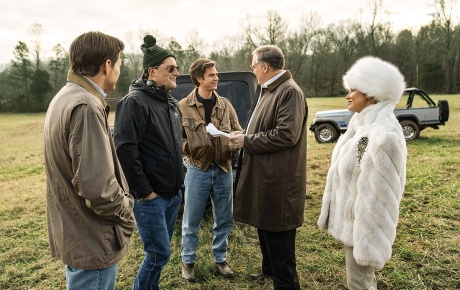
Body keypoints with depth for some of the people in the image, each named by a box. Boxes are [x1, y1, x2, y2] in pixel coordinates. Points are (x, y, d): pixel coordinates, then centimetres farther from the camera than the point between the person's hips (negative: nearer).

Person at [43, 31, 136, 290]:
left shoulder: (66, 97, 8)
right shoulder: (87, 107, -25)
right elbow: (96, 185, -31)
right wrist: (125, 213, -14)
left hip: (73, 232, 10)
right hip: (92, 240, -10)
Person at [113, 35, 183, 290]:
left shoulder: (171, 102, 12)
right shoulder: (135, 101, -15)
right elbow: (124, 149, -22)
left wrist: (178, 181, 14)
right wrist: (143, 191, -18)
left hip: (173, 193, 8)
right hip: (150, 196, -8)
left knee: (160, 251, 18)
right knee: (159, 253, -1)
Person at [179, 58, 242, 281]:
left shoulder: (225, 104, 6)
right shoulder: (184, 106, -4)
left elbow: (238, 132, 9)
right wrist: (188, 149, -17)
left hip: (224, 169, 4)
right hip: (198, 170, -3)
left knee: (224, 219, 13)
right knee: (191, 220, 9)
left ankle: (220, 259, 32)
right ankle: (188, 261, 29)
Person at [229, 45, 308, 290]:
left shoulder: (290, 92, -17)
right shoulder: (267, 90, 13)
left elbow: (286, 134, -25)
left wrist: (247, 141, -18)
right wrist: (245, 136, 4)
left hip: (278, 180, -10)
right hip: (263, 174, 10)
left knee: (278, 237, 2)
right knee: (264, 227, 24)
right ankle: (270, 270, 44)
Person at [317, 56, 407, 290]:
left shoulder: (383, 136, -26)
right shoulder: (363, 124, 5)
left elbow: (379, 195, -25)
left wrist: (369, 244, -20)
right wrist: (332, 214, 18)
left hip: (362, 224, -9)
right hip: (352, 219, 9)